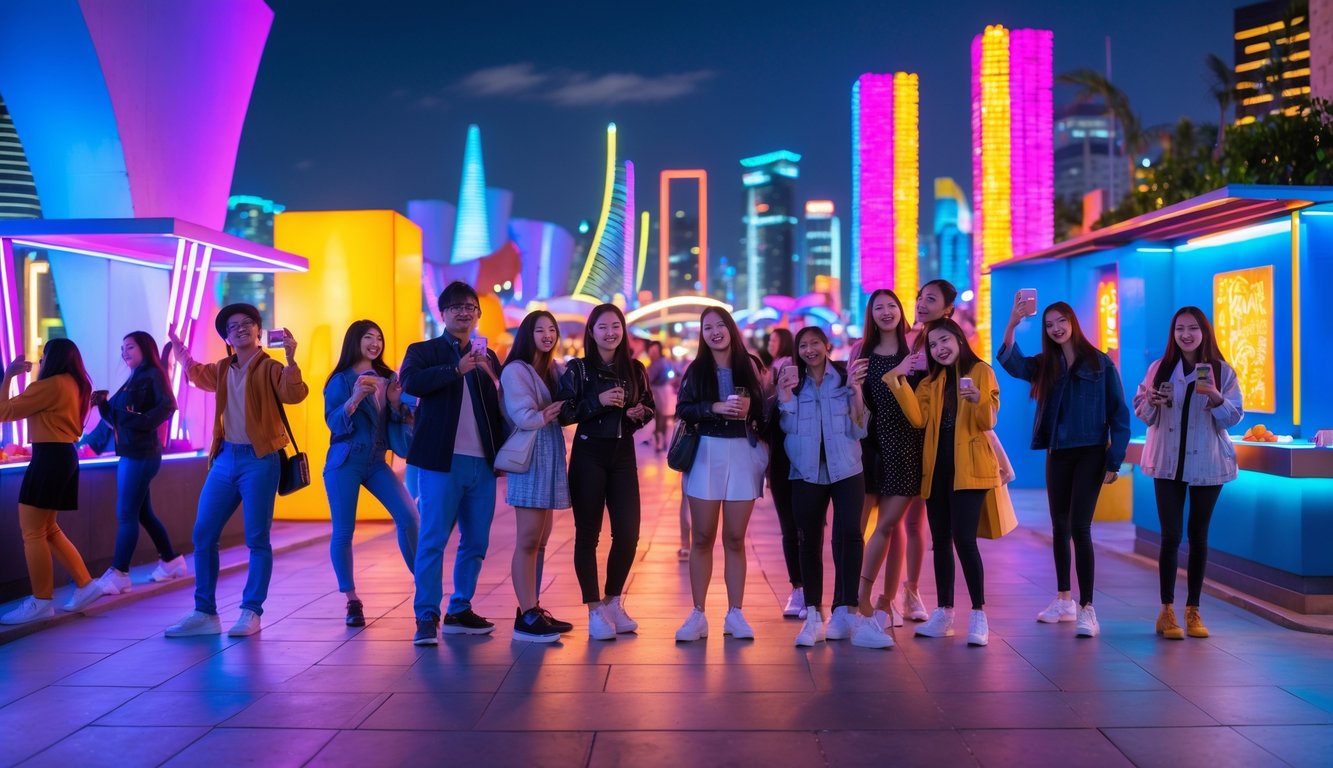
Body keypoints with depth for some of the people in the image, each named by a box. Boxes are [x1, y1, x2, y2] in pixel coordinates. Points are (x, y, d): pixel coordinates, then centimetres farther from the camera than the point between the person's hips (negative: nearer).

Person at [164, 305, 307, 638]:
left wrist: (290, 359, -32)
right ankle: (205, 613, 16)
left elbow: (293, 395, -22)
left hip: (259, 460, -6)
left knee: (257, 539, -2)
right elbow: (196, 373, 37)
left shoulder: (270, 368, -3)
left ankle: (251, 613, 6)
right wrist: (178, 347, 28)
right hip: (225, 459, 7)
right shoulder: (221, 369, 15)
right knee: (203, 535, 7)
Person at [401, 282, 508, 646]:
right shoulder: (424, 351, 5)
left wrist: (504, 449, 2)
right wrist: (456, 369, -26)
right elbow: (410, 382, -16)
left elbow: (499, 406, 17)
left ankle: (460, 611, 19)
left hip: (482, 463, 5)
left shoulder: (487, 356, 18)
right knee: (433, 539, -6)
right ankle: (426, 617, 0)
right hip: (442, 461, -5)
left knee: (476, 541, 8)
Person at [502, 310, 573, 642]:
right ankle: (526, 617, -5)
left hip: (552, 458, 7)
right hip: (529, 457, -7)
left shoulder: (555, 370, 17)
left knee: (540, 540, 8)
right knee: (528, 540, -7)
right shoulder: (515, 370, -5)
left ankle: (533, 609, 13)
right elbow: (524, 416, -15)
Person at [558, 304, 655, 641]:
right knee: (588, 533, 2)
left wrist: (640, 413, -5)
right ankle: (595, 610, 12)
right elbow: (563, 413, -9)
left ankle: (613, 603, 22)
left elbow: (649, 407, 16)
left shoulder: (635, 369, 7)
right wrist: (598, 401, -20)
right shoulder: (578, 369, -2)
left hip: (623, 455, 3)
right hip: (588, 455, -3)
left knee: (628, 533, 3)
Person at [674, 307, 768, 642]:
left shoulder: (750, 366, 6)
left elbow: (763, 410, 7)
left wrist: (750, 409, -13)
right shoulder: (696, 369, 6)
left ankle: (735, 614, 10)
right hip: (706, 454, 0)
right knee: (703, 538, 2)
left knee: (735, 538, 3)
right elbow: (682, 410, -4)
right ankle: (698, 614, 8)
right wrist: (715, 407, -18)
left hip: (743, 454, 0)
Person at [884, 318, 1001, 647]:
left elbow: (988, 422, -6)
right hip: (937, 467, 5)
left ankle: (979, 615, -5)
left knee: (963, 538, -14)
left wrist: (979, 401, -26)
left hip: (968, 467, -5)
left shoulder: (981, 371, 2)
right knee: (940, 541, 8)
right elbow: (918, 419, -3)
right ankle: (944, 614, 16)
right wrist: (898, 382, -9)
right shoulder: (931, 381, 15)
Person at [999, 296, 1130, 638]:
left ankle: (1086, 609, -8)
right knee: (1059, 528, 11)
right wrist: (1013, 322, -27)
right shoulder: (1045, 365, 7)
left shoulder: (1100, 363, -2)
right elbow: (1010, 361, -13)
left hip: (1090, 454, -4)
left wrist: (1114, 461, -8)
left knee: (1079, 528, -12)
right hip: (1057, 454, 4)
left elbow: (1119, 413, -3)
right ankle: (1063, 600, 23)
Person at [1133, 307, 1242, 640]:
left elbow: (1235, 417, -1)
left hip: (1207, 464, 0)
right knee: (1171, 535, -2)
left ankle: (1193, 610, 16)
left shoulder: (1222, 371, 1)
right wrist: (1151, 402, -16)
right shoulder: (1160, 368, 4)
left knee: (1198, 536, 7)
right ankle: (1167, 611, 4)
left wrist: (1216, 397, -20)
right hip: (1168, 462, 0)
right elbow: (1142, 414, 7)